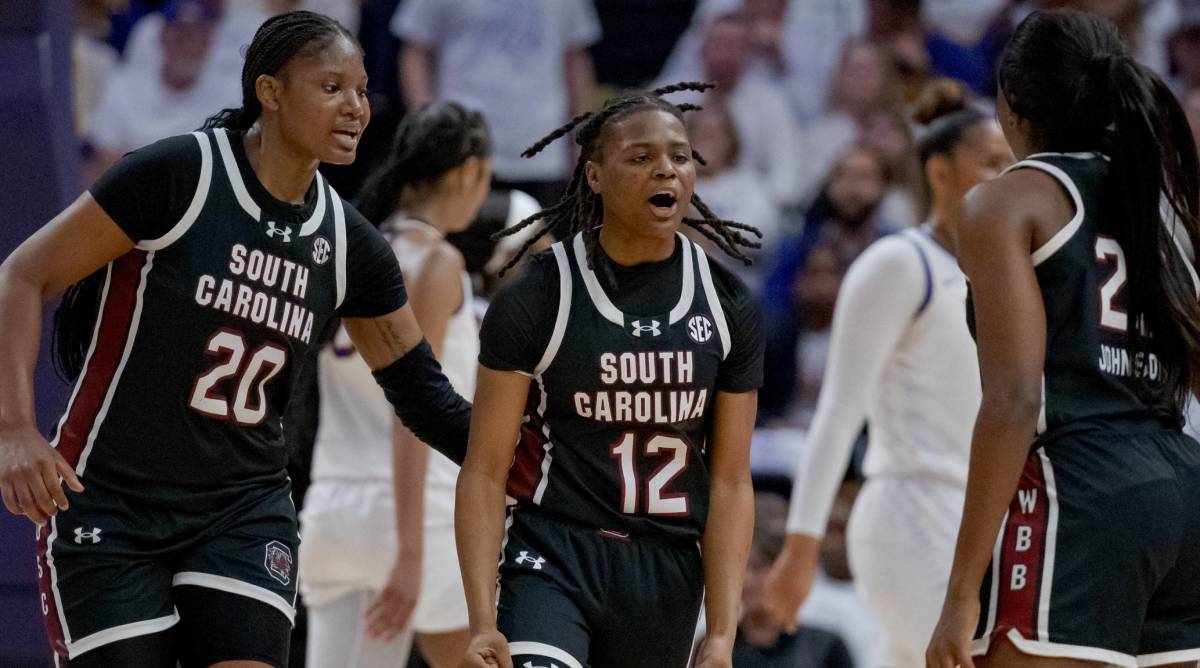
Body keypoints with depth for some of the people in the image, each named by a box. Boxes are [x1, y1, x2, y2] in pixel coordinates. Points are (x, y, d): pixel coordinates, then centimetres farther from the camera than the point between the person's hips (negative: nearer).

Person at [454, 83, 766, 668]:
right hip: (552, 564, -4)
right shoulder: (536, 299, -6)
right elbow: (485, 471, -6)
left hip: (666, 577, 4)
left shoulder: (728, 307, 3)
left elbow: (730, 482, 4)